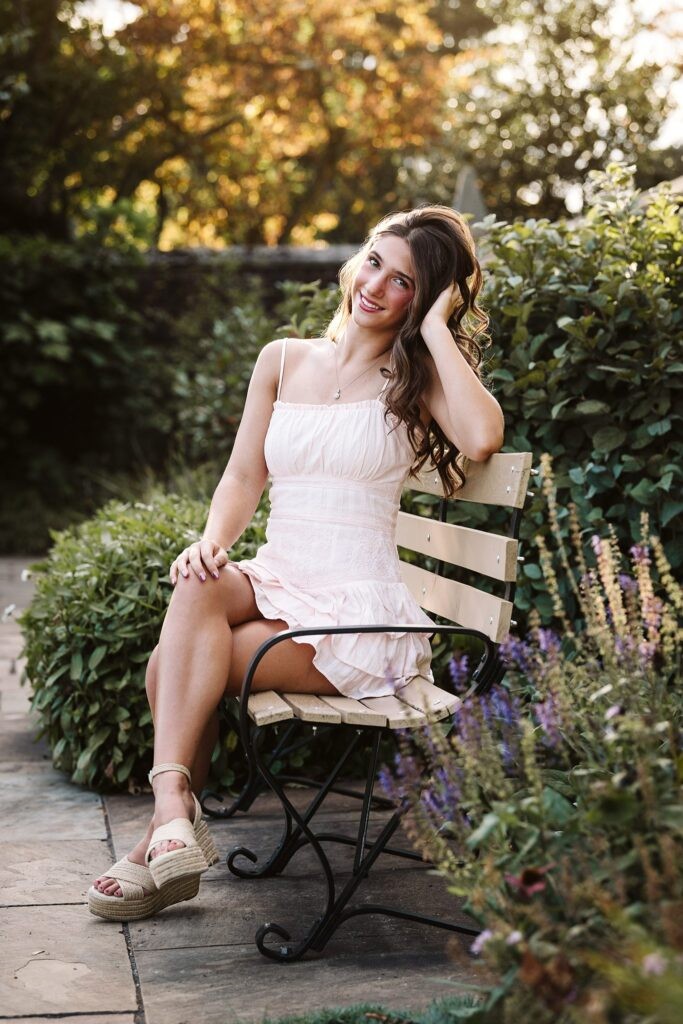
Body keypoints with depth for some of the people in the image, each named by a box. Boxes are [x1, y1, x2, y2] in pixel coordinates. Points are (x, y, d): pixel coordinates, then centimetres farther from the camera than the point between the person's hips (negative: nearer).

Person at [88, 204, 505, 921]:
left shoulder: (415, 378, 2)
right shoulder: (284, 360, 14)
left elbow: (483, 438, -21)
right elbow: (244, 477, 13)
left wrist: (436, 327, -11)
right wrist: (213, 540, -8)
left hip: (356, 615, -4)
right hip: (273, 584, 4)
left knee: (174, 667, -20)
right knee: (200, 589, -28)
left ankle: (168, 826, -7)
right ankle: (175, 815, -25)